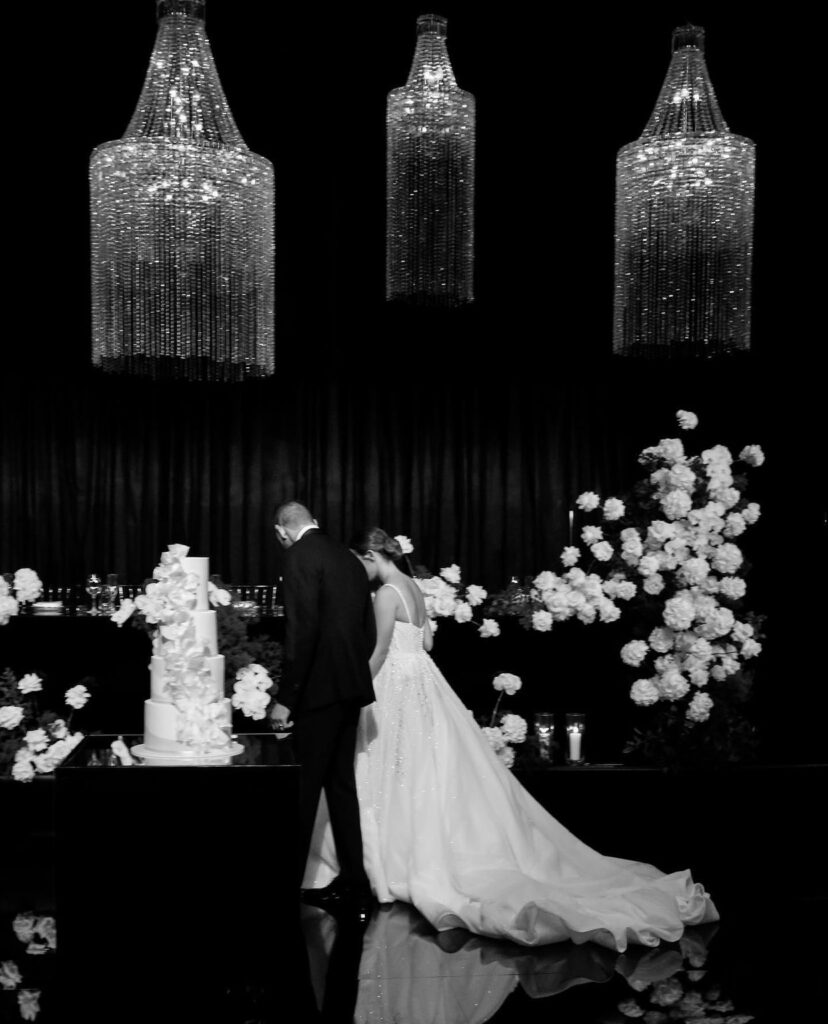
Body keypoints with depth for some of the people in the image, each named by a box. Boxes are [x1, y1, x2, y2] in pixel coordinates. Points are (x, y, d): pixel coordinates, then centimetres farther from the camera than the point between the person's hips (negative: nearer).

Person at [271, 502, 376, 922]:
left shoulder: (301, 555, -10)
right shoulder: (349, 558, 15)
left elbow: (302, 629, -19)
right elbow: (369, 631, 17)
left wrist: (286, 697, -16)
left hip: (320, 688, -8)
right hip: (351, 687, 8)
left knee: (303, 790, -3)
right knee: (341, 784, 13)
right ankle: (354, 884, 17)